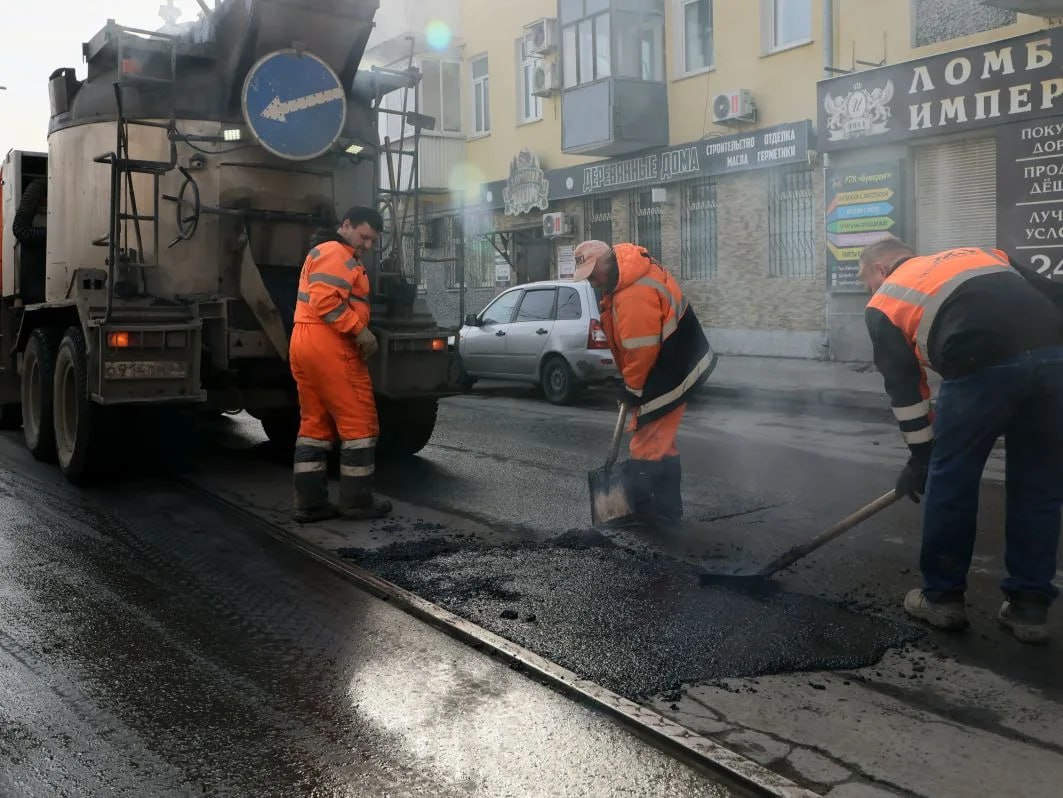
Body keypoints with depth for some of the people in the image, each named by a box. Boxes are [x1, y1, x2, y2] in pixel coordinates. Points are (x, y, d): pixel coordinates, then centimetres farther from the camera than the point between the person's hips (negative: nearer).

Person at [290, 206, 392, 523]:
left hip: (304, 345, 11)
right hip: (330, 347, -11)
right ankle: (357, 501, 2)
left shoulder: (321, 253, 27)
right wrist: (360, 330, -18)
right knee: (359, 423, -3)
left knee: (315, 424, 11)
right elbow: (325, 301, -22)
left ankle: (309, 503, 11)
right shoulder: (337, 253, -8)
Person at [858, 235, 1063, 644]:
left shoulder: (885, 303, 22)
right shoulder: (981, 254, 35)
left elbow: (904, 385, 20)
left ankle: (943, 598, 25)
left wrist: (921, 456, 26)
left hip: (983, 365, -5)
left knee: (951, 482, 14)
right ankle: (1029, 607, 25)